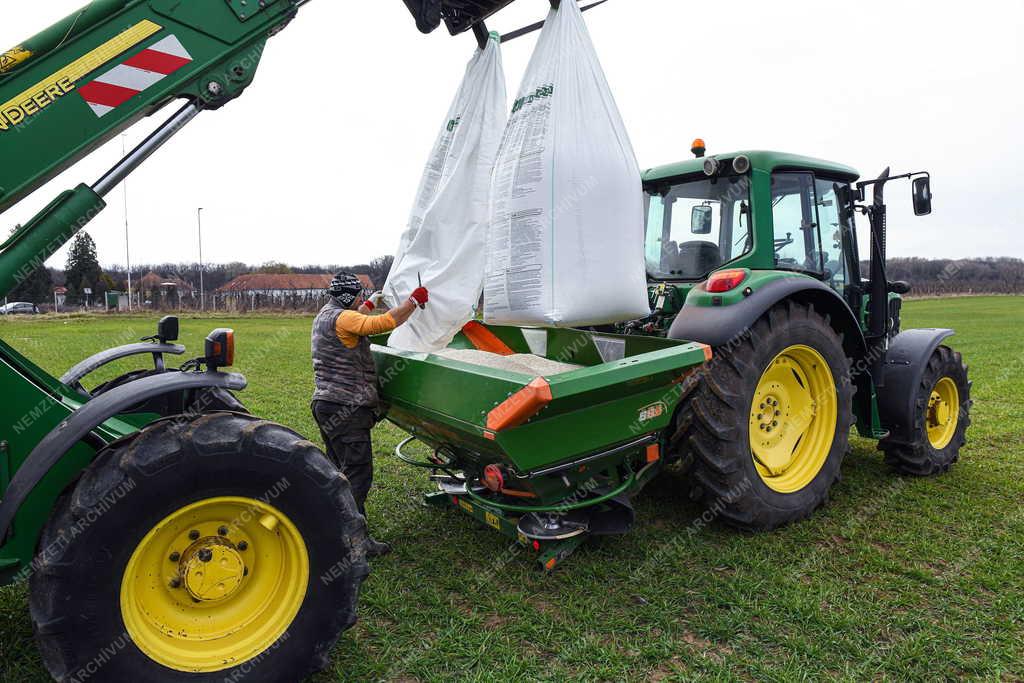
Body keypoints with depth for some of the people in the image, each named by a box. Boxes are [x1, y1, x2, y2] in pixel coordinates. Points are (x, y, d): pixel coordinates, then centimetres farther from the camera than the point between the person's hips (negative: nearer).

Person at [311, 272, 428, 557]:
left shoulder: (324, 315, 16)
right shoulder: (342, 318, -16)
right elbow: (385, 323, -27)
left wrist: (371, 304, 47)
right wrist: (414, 301, -16)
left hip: (326, 404, 11)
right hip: (346, 409, -11)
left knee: (338, 469, 18)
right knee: (358, 472, -8)